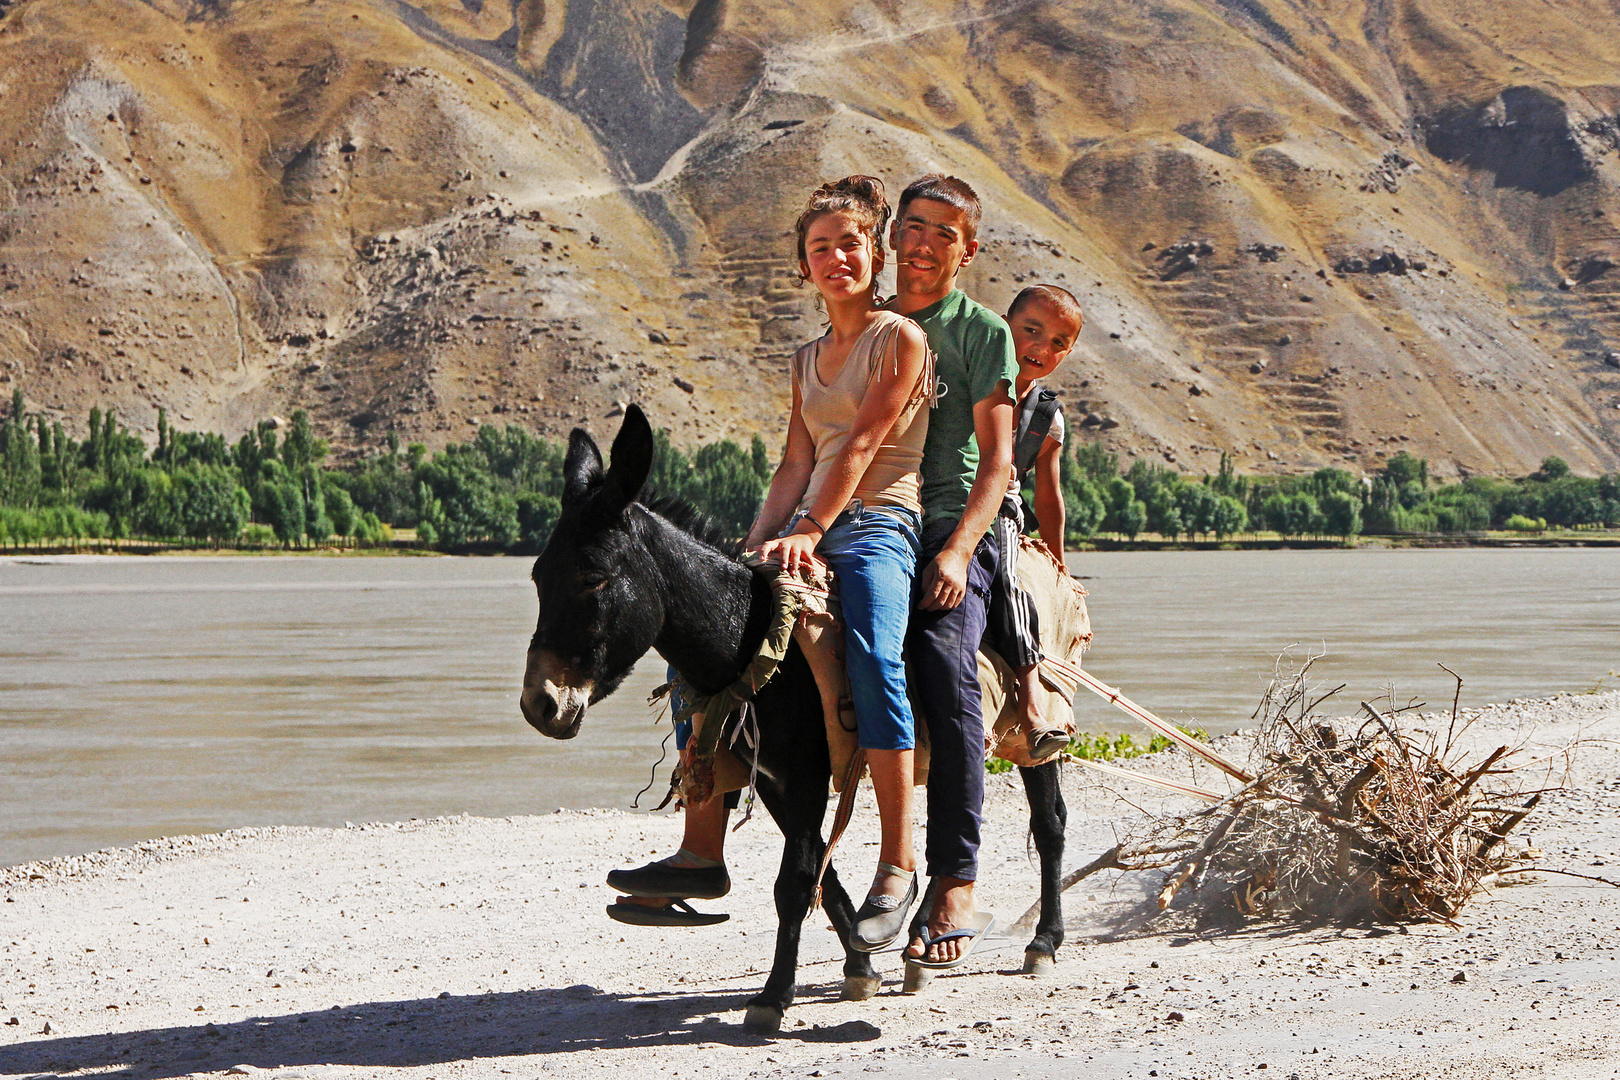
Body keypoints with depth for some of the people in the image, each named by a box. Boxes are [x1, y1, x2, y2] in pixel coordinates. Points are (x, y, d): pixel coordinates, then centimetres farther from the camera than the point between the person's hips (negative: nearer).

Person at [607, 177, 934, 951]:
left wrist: (809, 531, -20)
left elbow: (862, 447, -10)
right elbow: (797, 463, 15)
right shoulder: (808, 359, 22)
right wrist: (758, 542, -1)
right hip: (809, 530, 8)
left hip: (878, 525, -8)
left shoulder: (901, 339, 0)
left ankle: (897, 865, -33)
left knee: (873, 655, -34)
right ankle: (700, 850, -9)